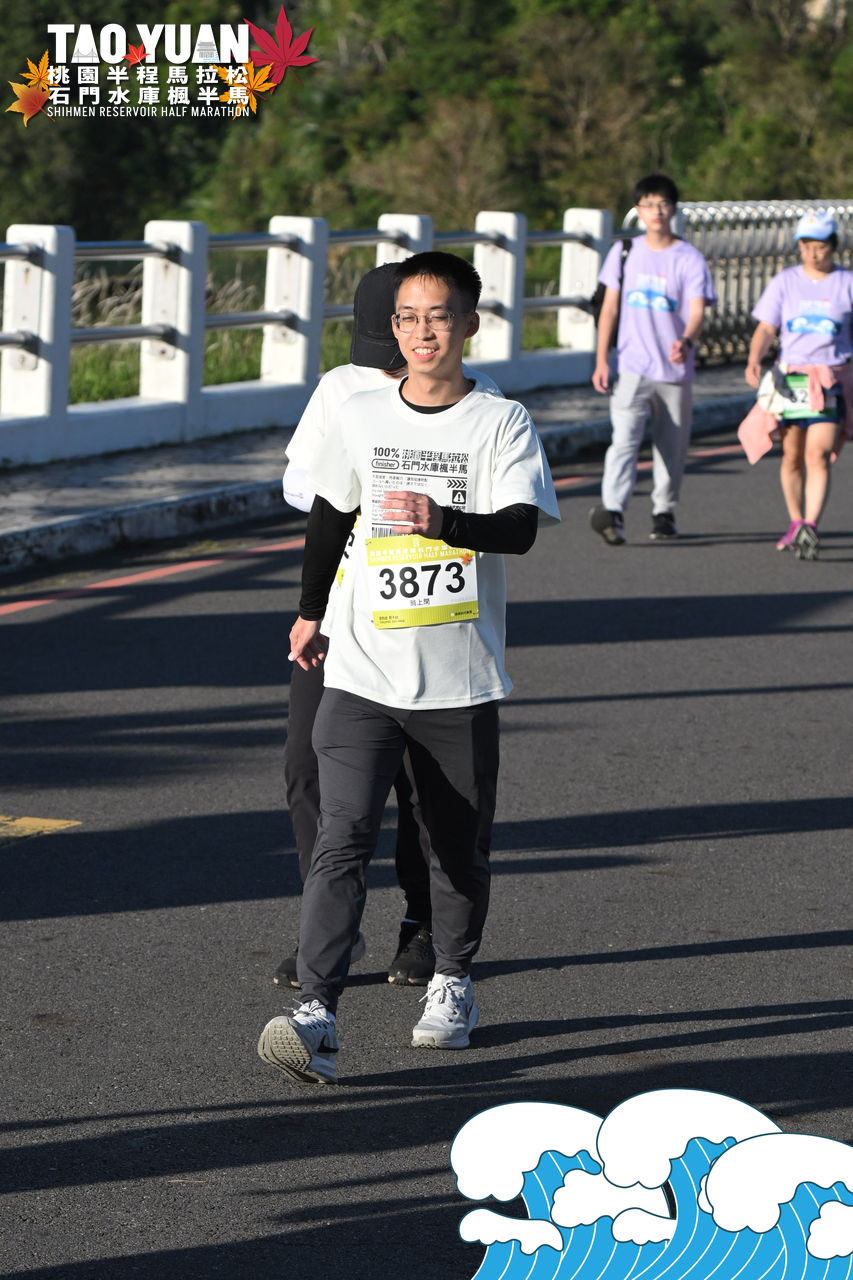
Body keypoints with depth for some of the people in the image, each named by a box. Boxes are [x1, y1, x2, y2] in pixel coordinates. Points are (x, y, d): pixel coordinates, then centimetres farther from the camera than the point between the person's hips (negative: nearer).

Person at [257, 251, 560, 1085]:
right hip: (363, 673, 1)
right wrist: (310, 611, 27)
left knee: (458, 850, 12)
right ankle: (315, 1017, -22)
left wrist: (443, 521, -31)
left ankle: (451, 982, 36)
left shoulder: (501, 422, -3)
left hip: (461, 680, -1)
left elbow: (521, 528, -14)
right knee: (341, 842, -13)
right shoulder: (361, 419, 6)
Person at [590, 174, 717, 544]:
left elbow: (697, 312, -12)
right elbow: (610, 308, 9)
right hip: (631, 367, 0)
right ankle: (612, 511, -30)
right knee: (624, 438, -16)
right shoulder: (624, 252, 7)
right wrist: (601, 360, 2)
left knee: (672, 447, 9)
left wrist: (686, 342, -33)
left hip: (675, 370, 0)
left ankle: (664, 511, 26)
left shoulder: (690, 259, -2)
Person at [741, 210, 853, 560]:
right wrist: (754, 360, -17)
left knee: (818, 456, -15)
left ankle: (810, 527, -21)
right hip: (790, 379, 2)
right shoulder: (784, 282, 4)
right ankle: (796, 524, 26)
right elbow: (766, 328, 1)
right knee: (792, 457, 9)